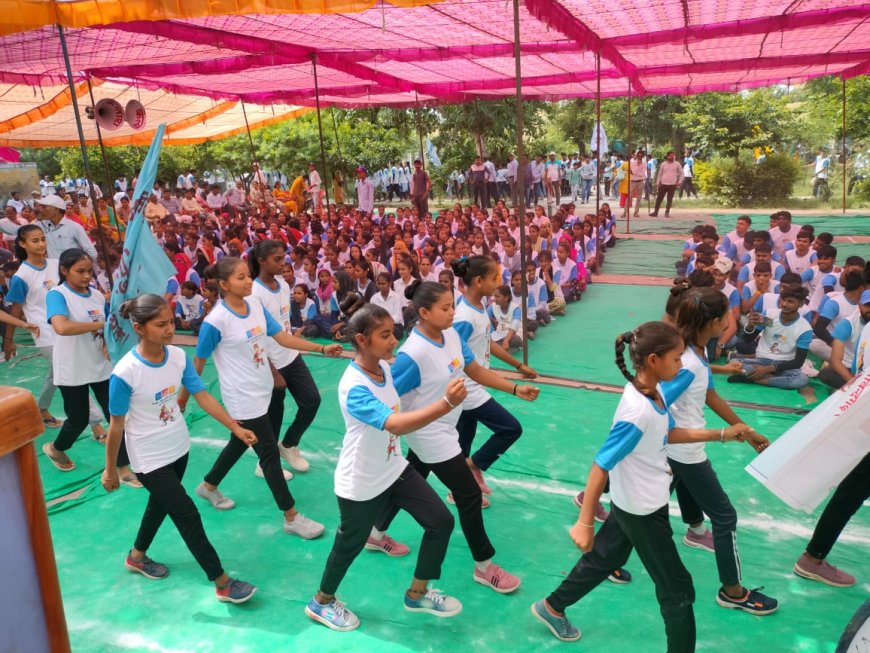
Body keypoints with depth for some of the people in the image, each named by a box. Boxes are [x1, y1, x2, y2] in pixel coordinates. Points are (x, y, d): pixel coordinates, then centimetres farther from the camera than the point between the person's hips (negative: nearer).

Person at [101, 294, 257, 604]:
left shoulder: (178, 356, -11)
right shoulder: (125, 373, -26)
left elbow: (203, 396, -6)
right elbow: (116, 425, -15)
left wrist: (236, 427, -11)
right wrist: (110, 470, -4)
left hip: (179, 448, 6)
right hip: (150, 458, -6)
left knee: (161, 503, 26)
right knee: (188, 516, -2)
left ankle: (137, 556, 53)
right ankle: (223, 583, 12)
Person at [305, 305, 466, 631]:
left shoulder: (384, 367, -5)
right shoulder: (354, 387, -31)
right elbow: (395, 424, -45)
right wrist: (447, 404, -51)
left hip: (395, 469, 8)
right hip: (361, 484, -7)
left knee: (441, 522, 6)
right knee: (350, 545, 13)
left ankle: (418, 593, 29)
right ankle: (322, 602, 44)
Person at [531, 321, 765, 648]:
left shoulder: (654, 392, -7)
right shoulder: (637, 412, -33)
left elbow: (668, 434, 11)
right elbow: (601, 467, -29)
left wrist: (722, 434, 7)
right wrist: (584, 523, -26)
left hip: (633, 504, 9)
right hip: (642, 510, -9)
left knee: (604, 559, 26)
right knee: (677, 588, 9)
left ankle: (552, 607, 45)